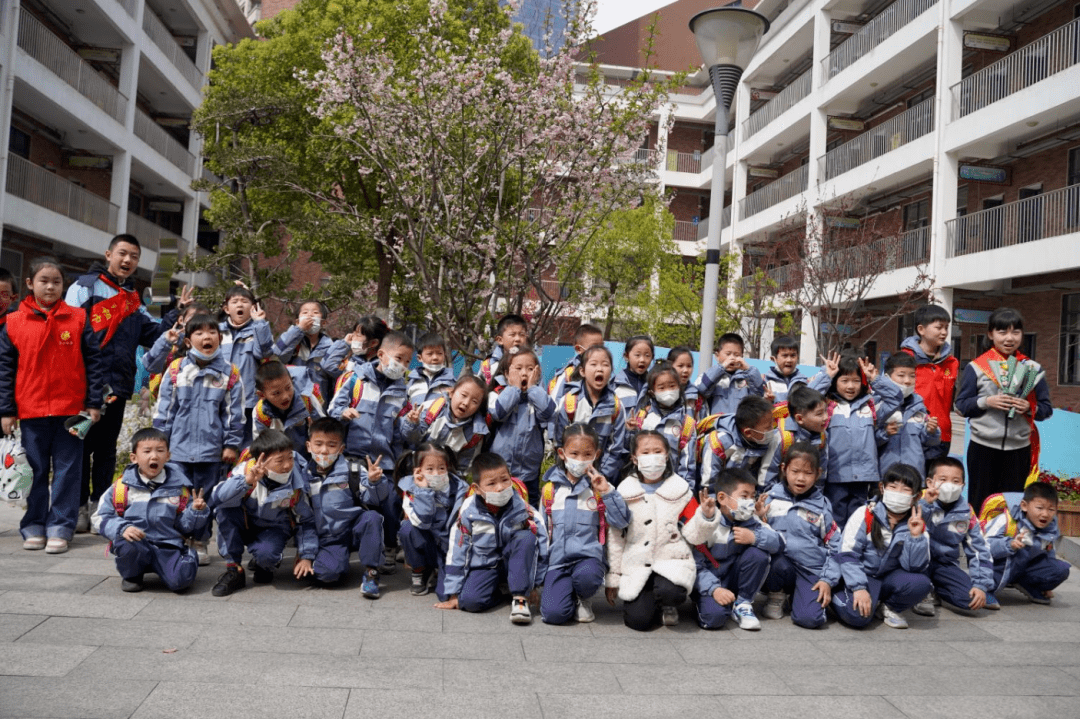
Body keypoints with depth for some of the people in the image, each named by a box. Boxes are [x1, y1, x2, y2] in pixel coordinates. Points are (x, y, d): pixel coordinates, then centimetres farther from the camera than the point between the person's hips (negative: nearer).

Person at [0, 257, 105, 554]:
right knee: (35, 471, 10)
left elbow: (94, 361, 2)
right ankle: (34, 527, 21)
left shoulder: (78, 319, 2)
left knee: (67, 471, 3)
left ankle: (60, 528, 10)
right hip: (31, 411, 1)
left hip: (71, 410, -1)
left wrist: (94, 402, -2)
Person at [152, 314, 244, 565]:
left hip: (211, 449, 0)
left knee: (206, 497, 10)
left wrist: (232, 444, 0)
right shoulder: (176, 370, -1)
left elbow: (234, 413, 2)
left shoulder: (229, 373, -1)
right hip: (178, 447, 0)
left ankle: (200, 542, 23)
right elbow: (164, 408, 3)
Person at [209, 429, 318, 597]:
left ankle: (265, 566, 6)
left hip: (274, 529, -1)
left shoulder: (296, 484, -20)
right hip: (245, 526, 1)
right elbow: (215, 500, -39)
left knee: (265, 553, -35)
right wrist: (246, 481, -52)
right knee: (224, 510, -31)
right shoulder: (245, 471, -25)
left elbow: (307, 520, -9)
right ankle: (233, 569, -17)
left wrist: (306, 556, -13)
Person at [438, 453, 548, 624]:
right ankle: (495, 591, 6)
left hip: (514, 563, 0)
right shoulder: (468, 512, -16)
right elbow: (456, 552, -8)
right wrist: (454, 594, -5)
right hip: (484, 565, 0)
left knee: (526, 538, -31)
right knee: (469, 601, -28)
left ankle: (519, 598, -22)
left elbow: (542, 545, -9)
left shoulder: (522, 509, -18)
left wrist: (533, 584, -5)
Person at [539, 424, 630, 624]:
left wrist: (607, 492, -15)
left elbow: (621, 522, -6)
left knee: (585, 575, -37)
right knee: (553, 613, -22)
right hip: (557, 561, 1)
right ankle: (571, 596, 14)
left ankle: (584, 599, 0)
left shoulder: (599, 487, 5)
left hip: (588, 557, -1)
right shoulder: (550, 489, 10)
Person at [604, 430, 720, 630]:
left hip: (672, 561, 0)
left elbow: (694, 535, 1)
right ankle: (647, 599, 20)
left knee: (668, 591, -32)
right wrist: (612, 578, 7)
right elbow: (615, 537, 6)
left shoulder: (680, 490, 2)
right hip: (636, 566, 1)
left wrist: (706, 516, -19)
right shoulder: (624, 493, 2)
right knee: (638, 620, -15)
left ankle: (668, 605, 5)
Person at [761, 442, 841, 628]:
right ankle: (777, 597, 0)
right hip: (780, 563, 0)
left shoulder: (821, 505, 4)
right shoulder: (771, 497, 1)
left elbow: (835, 546, 7)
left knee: (809, 619, -22)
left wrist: (828, 580, 0)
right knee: (779, 562, -36)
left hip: (812, 571, 0)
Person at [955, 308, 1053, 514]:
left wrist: (1030, 408, -14)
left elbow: (1047, 409, 6)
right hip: (983, 448, -2)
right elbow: (961, 405, -1)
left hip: (1019, 449, 2)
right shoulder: (976, 367, -2)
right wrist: (986, 402, -17)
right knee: (979, 504, 7)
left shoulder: (1033, 369, 4)